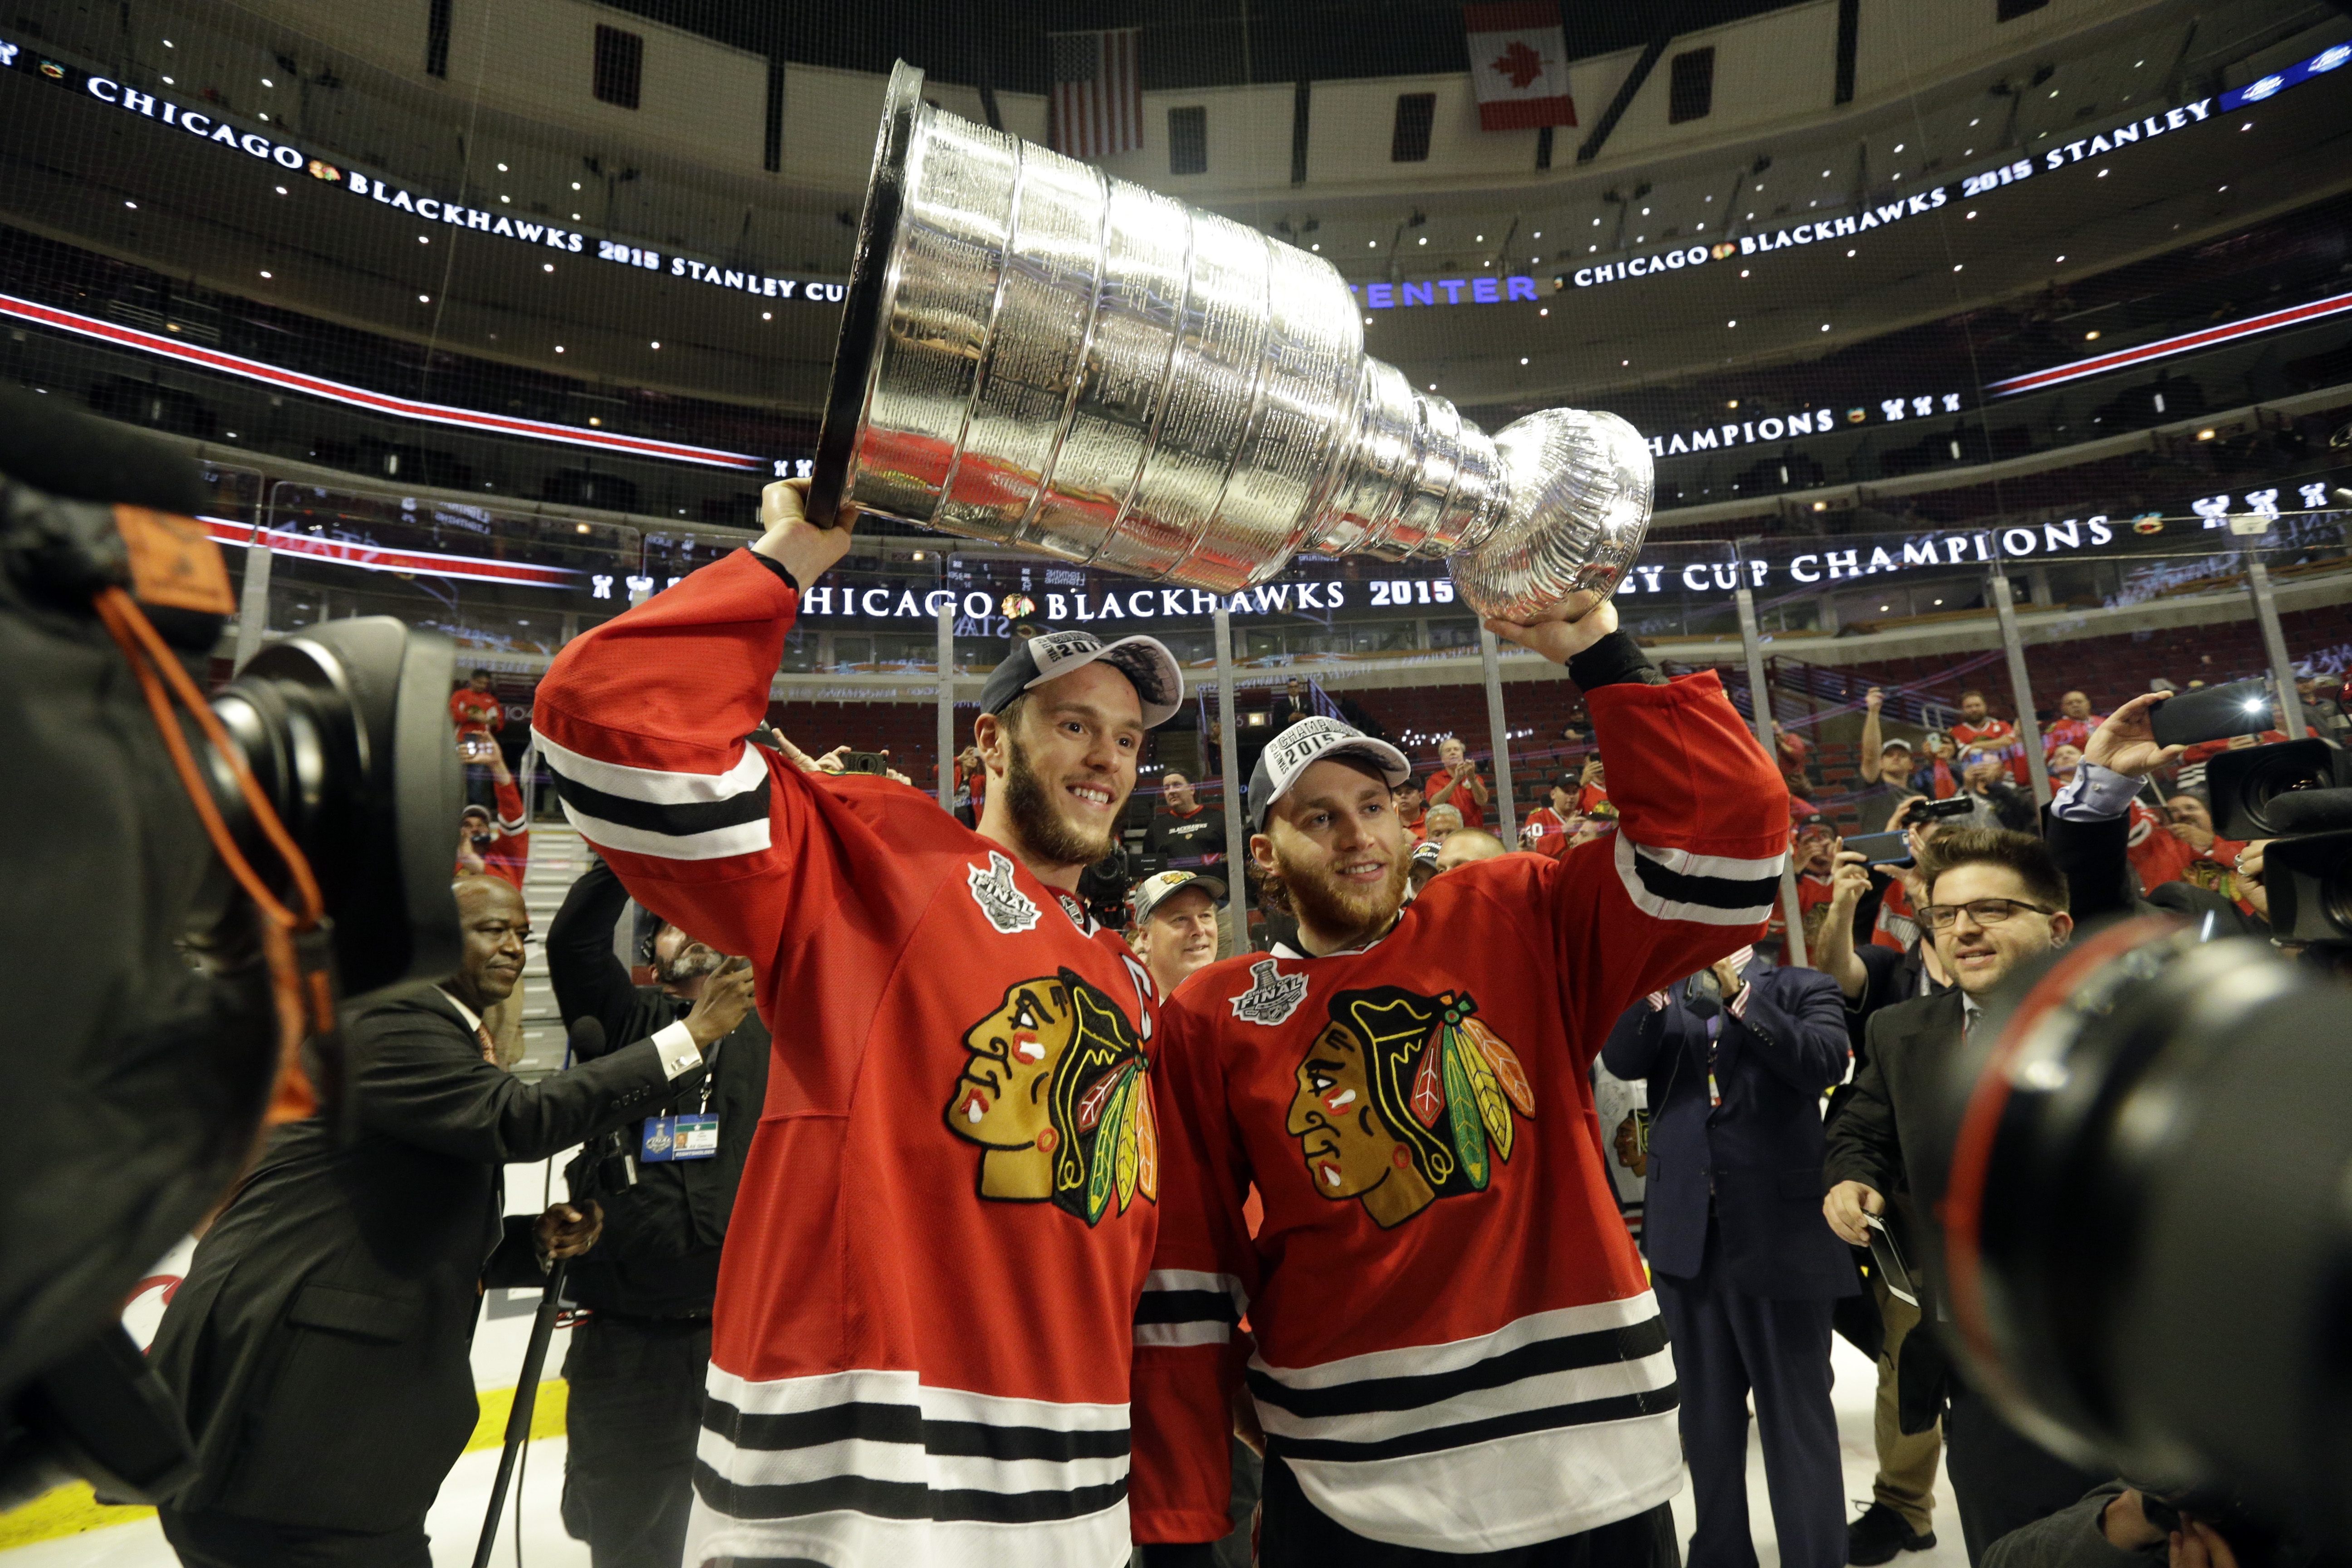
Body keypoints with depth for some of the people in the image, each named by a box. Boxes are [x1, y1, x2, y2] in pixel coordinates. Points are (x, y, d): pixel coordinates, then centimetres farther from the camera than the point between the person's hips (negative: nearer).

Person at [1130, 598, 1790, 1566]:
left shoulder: (1520, 925, -2)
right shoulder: (1210, 1020, -4)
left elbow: (1728, 832, -10)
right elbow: (1182, 1287, -2)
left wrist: (1599, 654, -15)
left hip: (1592, 1461, 2)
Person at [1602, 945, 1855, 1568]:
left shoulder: (1802, 988, 2)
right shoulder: (1666, 998, 9)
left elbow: (1824, 1065, -16)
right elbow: (1621, 1060, -7)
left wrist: (1739, 991, -20)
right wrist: (1659, 982, -19)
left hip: (1778, 1234, -4)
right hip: (1688, 1234, 4)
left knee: (1796, 1418, 6)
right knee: (1706, 1416, 18)